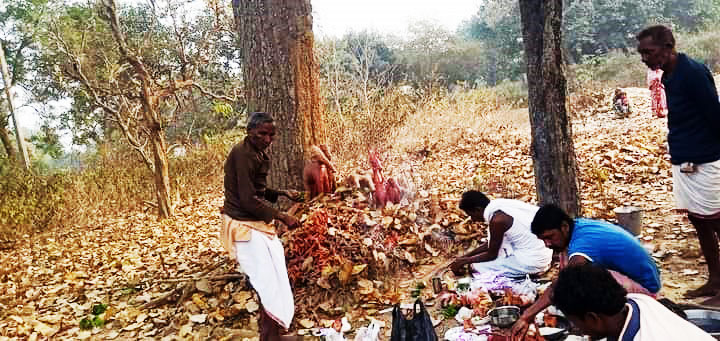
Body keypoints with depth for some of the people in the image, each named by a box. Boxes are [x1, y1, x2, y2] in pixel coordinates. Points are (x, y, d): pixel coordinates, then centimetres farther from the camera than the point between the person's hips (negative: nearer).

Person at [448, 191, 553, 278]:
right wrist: (466, 256, 17)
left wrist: (465, 261, 3)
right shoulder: (497, 205, 5)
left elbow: (492, 254, -9)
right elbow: (490, 244, 17)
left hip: (532, 262, -9)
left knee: (477, 266, -6)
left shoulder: (497, 220, -22)